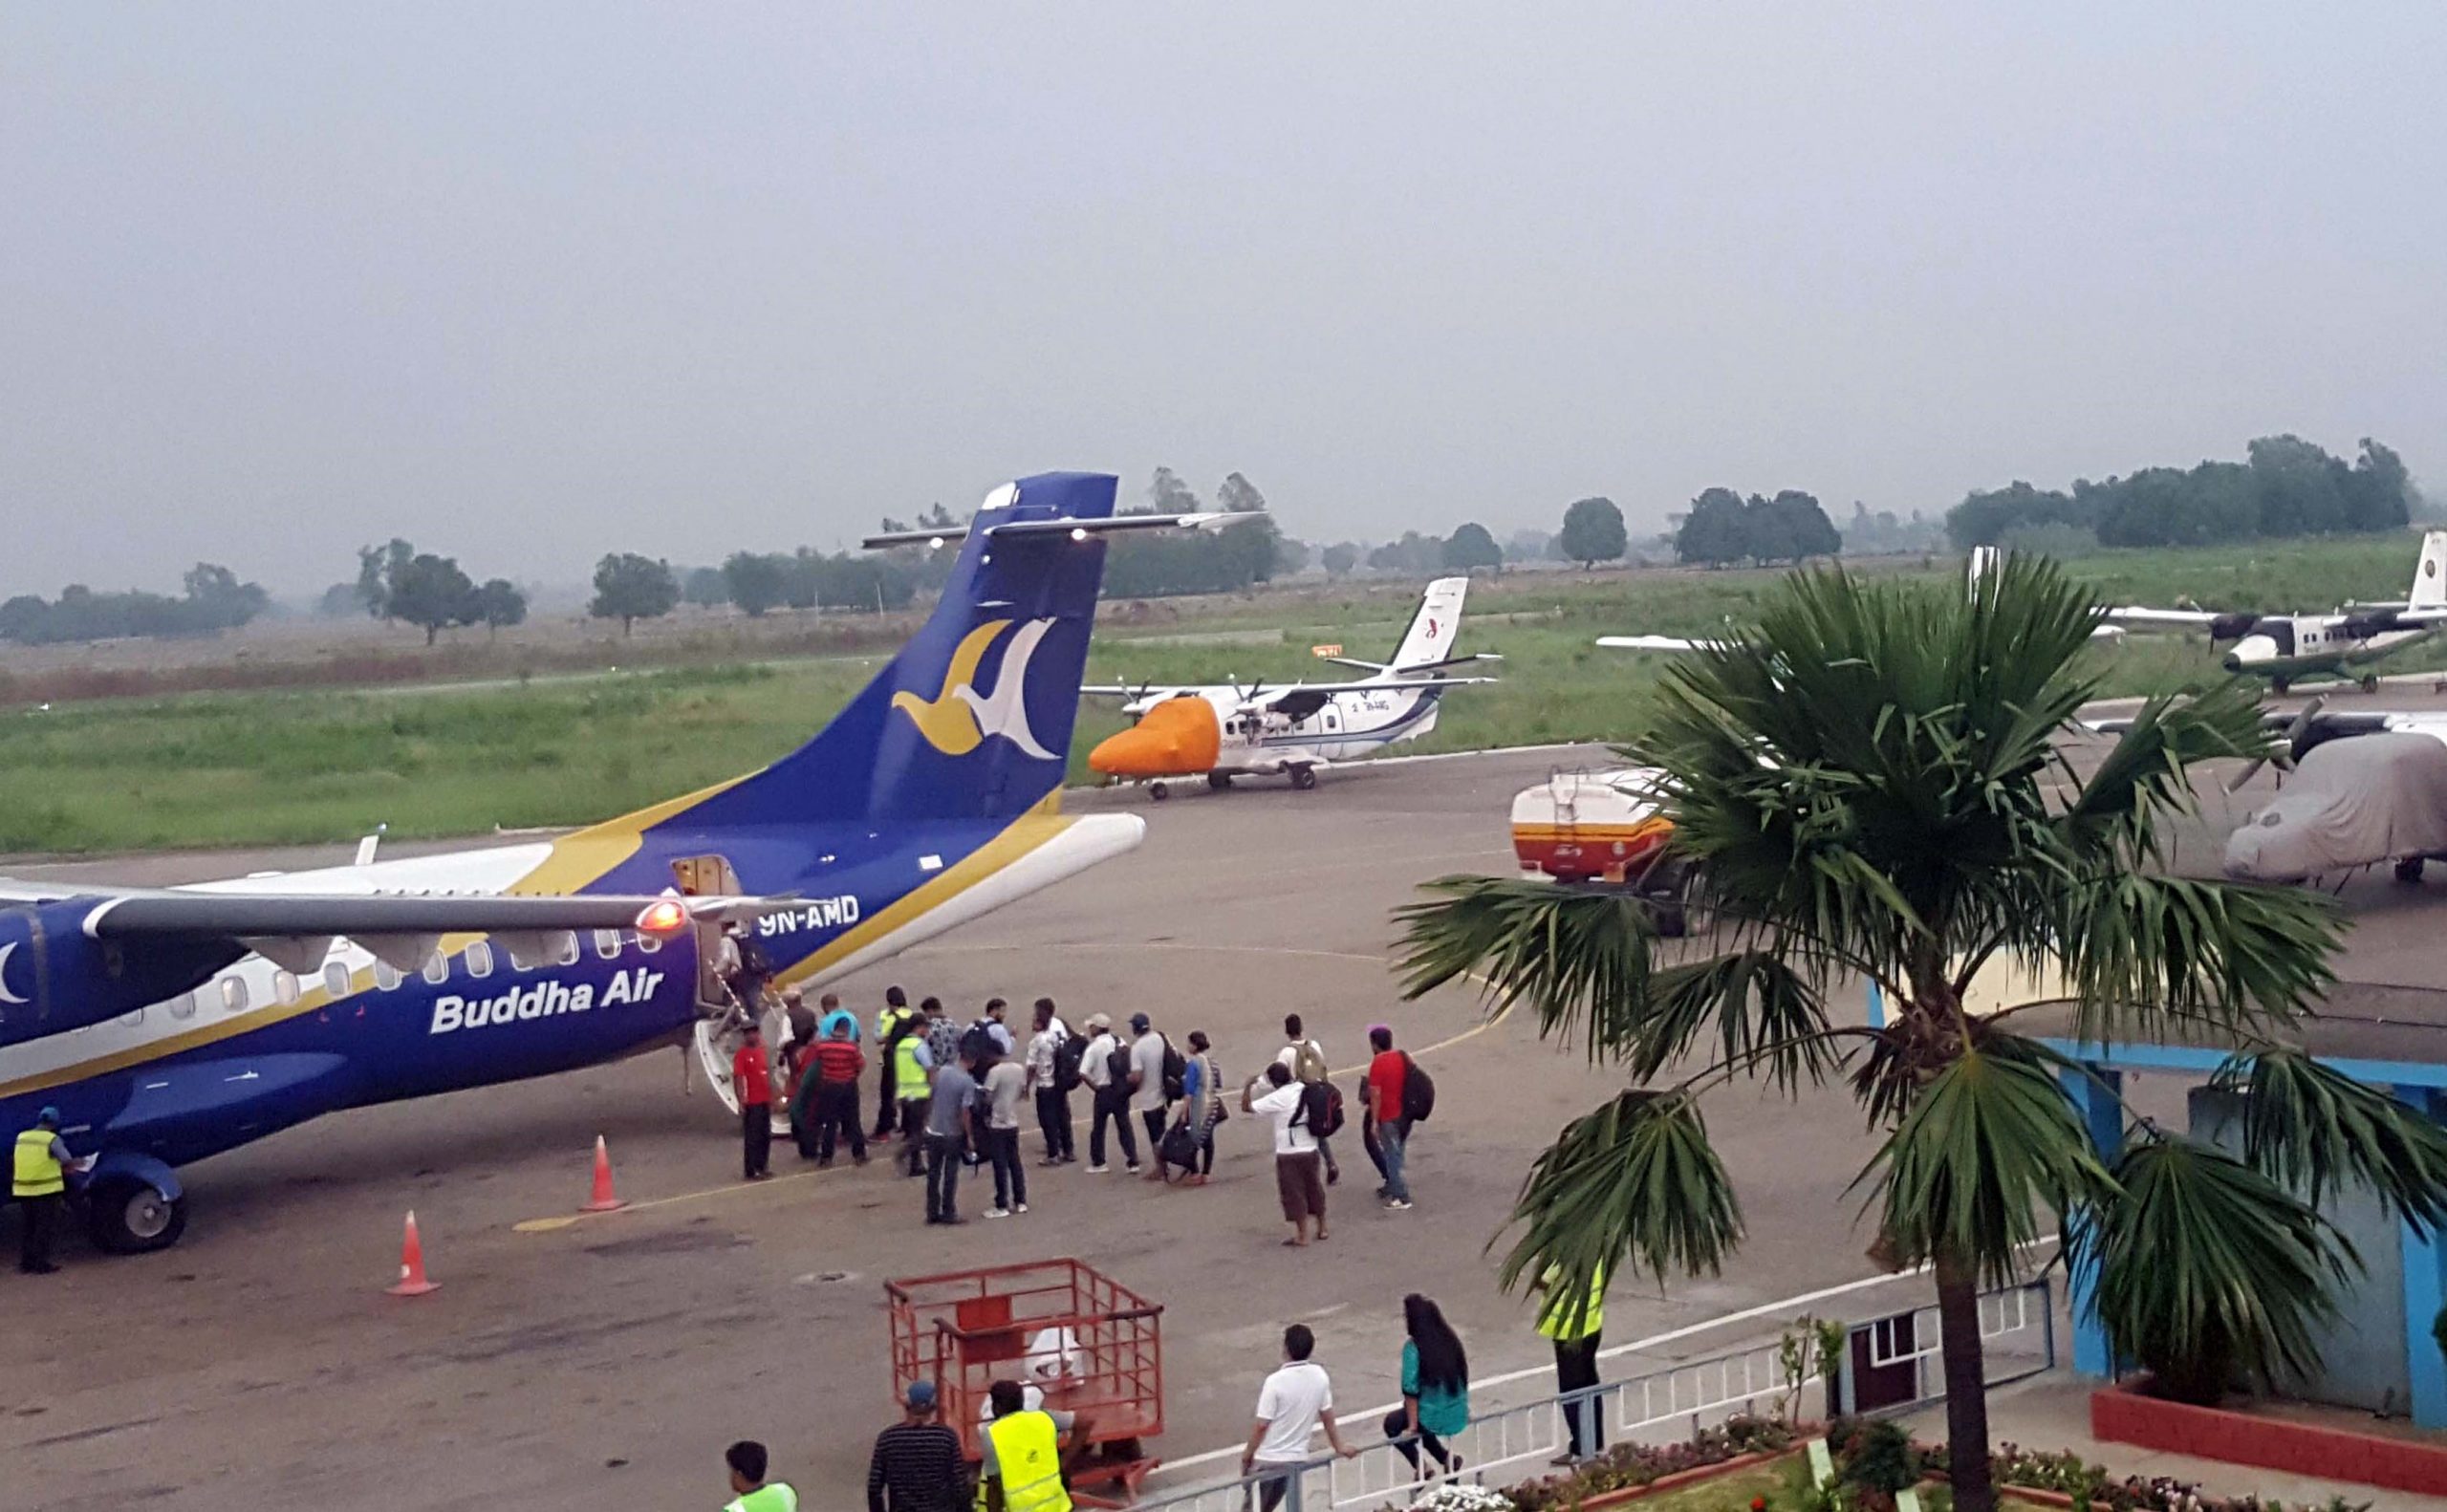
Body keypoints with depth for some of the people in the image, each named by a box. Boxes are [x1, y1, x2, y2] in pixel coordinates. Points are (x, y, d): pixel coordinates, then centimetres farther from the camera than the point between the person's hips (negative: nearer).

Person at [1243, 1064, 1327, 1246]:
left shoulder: (1278, 1098, -17)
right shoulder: (1306, 1091, 0)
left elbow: (1246, 1107, -15)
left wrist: (1248, 1086, -2)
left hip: (1289, 1154, -6)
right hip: (1310, 1150, 6)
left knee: (1294, 1194, 5)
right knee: (1315, 1190, 19)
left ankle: (1302, 1236, 8)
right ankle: (1322, 1228, 31)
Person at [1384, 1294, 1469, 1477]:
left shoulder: (1413, 1347, -18)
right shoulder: (1451, 1339, 0)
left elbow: (1411, 1390, -17)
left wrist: (1412, 1426, -8)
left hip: (1434, 1420, -6)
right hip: (1460, 1418, 6)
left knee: (1392, 1423, 23)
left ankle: (1421, 1467, 13)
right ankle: (1446, 1458, 22)